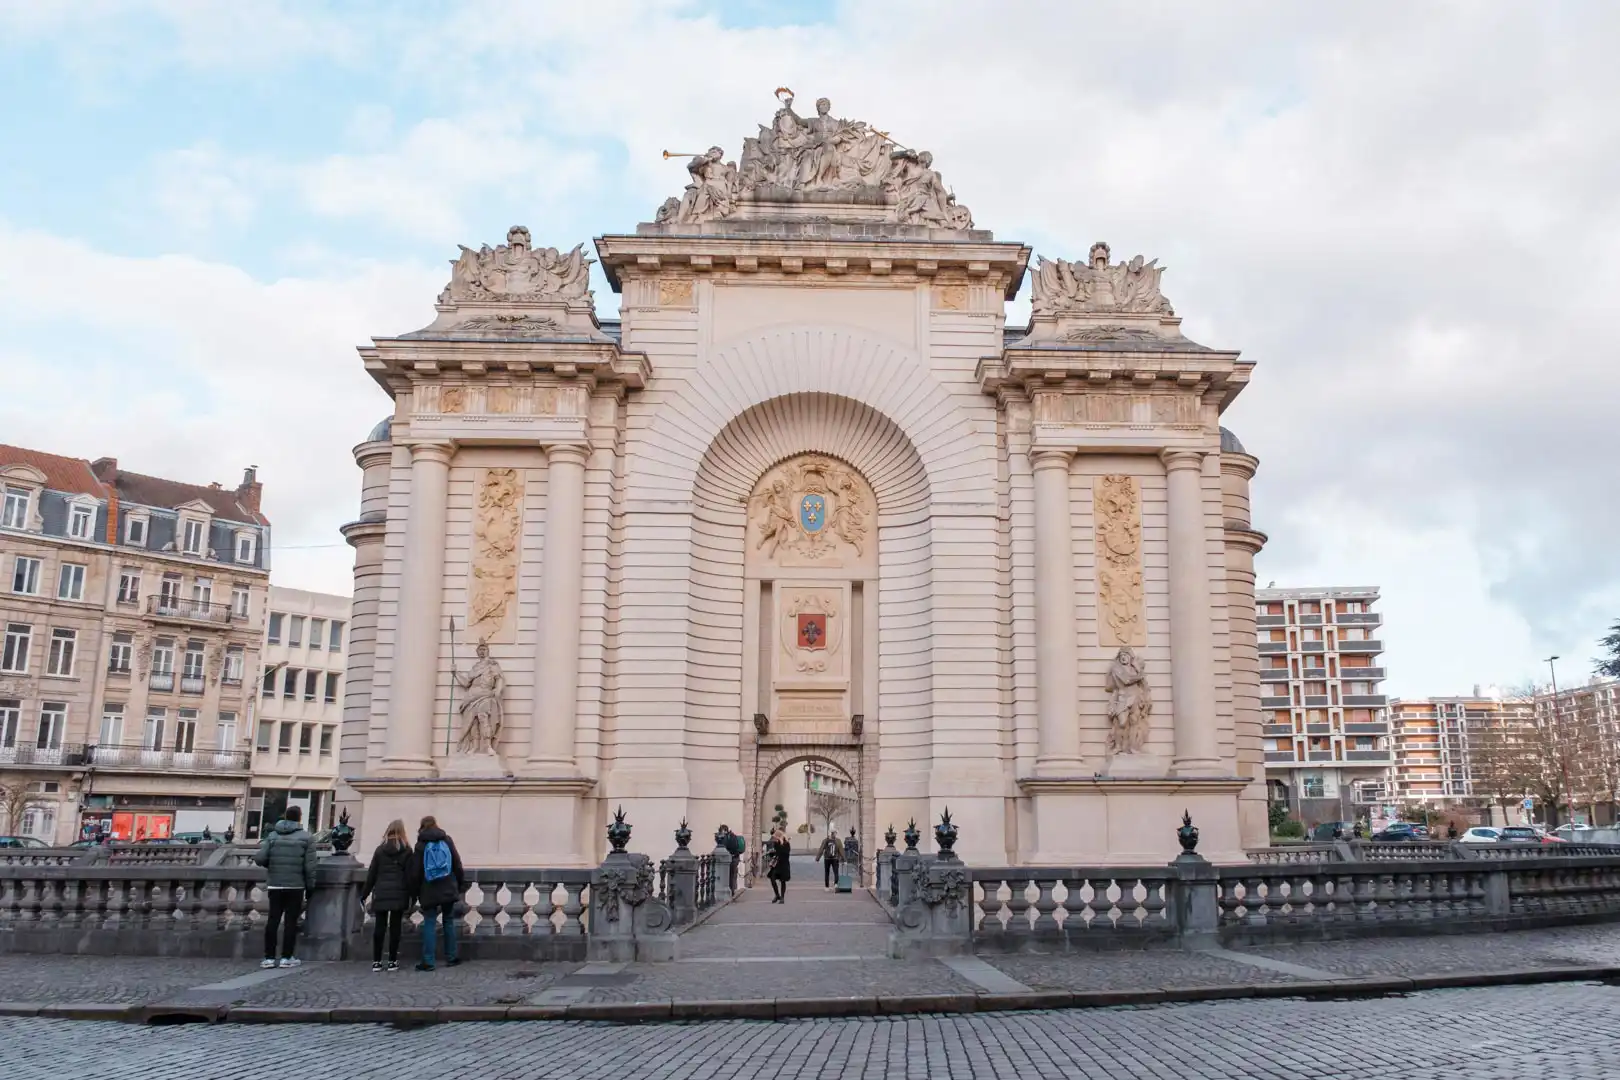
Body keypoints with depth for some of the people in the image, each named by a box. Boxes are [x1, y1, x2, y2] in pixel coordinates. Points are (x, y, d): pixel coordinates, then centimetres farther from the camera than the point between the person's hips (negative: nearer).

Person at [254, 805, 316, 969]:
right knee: (291, 921, 3)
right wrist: (310, 885, 2)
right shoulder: (306, 837, -4)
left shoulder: (273, 835, 4)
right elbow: (309, 865, -8)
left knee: (273, 919, 8)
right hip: (296, 886, -3)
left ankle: (269, 957, 9)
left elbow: (259, 858, -5)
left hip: (275, 885, 3)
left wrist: (271, 866, 16)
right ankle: (286, 957, 3)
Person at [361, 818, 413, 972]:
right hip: (399, 894, -1)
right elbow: (409, 875, -2)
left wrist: (364, 893, 13)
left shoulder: (380, 849, 6)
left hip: (381, 893, 1)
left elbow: (371, 873, 7)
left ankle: (376, 961, 5)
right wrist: (410, 897, 0)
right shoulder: (406, 850, 1)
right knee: (395, 927, 2)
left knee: (379, 927, 5)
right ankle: (392, 961, 3)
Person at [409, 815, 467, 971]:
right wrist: (462, 883, 14)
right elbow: (457, 864, 5)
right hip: (448, 889, 2)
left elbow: (415, 872, -2)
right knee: (449, 921, 12)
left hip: (429, 891, -2)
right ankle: (451, 958, 15)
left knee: (429, 924, -1)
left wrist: (414, 892, 6)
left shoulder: (421, 844, -2)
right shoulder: (447, 840, 4)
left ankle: (428, 962, -4)